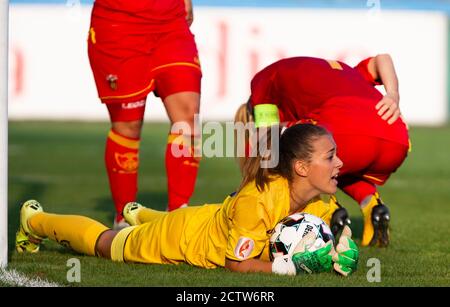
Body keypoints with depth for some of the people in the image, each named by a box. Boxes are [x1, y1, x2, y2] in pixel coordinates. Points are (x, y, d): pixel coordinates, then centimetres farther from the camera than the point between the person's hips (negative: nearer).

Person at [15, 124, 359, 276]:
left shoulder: (310, 200, -23)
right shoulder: (256, 200, -44)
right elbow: (237, 263, -35)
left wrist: (341, 247, -29)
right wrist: (293, 265, -44)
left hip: (213, 219, 6)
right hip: (178, 238, -6)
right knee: (104, 244, 22)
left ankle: (139, 214, 67)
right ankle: (35, 219, 47)